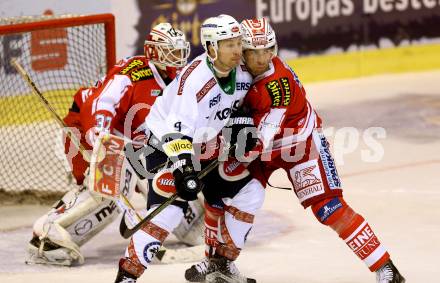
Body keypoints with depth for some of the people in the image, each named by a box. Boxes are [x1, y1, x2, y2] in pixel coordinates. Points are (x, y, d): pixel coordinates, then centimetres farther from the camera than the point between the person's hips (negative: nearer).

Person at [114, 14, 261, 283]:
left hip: (206, 150, 8)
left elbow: (243, 105, 18)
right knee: (170, 209, -23)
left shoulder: (242, 72, -6)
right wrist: (184, 167, -39)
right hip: (167, 147, -8)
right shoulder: (195, 78, -30)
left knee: (250, 192, 4)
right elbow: (177, 130, -34)